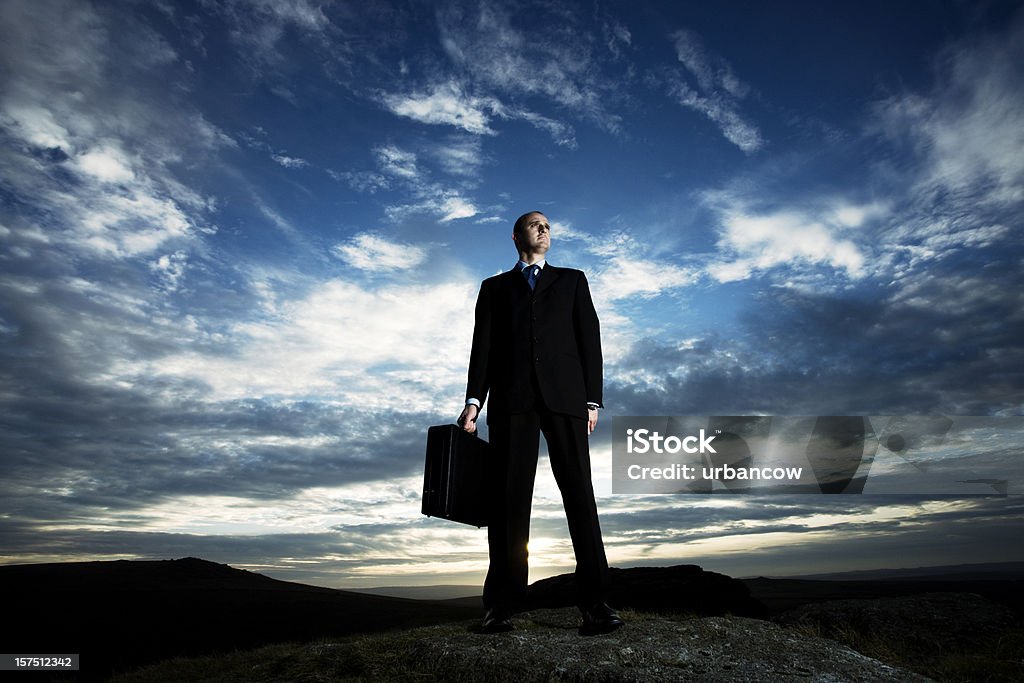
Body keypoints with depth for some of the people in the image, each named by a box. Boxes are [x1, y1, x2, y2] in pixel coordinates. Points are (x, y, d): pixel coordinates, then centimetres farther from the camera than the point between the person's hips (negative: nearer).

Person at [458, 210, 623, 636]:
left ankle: (594, 604, -5)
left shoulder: (572, 280, 22)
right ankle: (502, 606, 1)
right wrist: (474, 400, -2)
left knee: (579, 493, -7)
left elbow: (589, 340, 12)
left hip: (564, 395, 0)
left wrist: (592, 399, 1)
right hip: (512, 399, 1)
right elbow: (483, 345, 12)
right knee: (508, 500, -2)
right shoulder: (494, 287, 23)